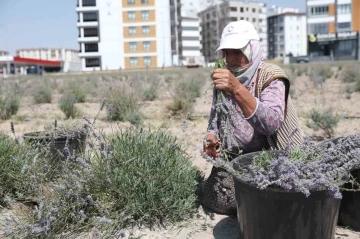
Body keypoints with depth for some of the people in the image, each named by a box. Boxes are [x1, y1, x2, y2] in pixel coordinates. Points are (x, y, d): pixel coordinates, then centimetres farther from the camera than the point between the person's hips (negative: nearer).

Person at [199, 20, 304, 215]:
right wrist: (211, 137, -7)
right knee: (212, 198, -8)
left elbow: (272, 123, -31)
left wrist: (237, 89, -41)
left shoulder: (270, 77, -13)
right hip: (231, 157, 5)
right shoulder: (224, 77, 5)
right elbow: (215, 118, 16)